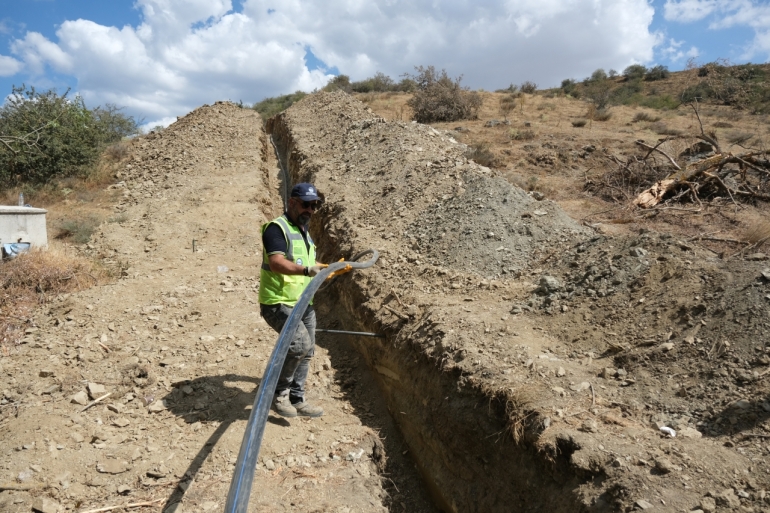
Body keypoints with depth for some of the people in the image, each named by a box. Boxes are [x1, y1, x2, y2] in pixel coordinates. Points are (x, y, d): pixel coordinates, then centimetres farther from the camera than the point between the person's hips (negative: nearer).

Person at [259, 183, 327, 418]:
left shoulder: (303, 231, 18)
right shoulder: (277, 228, -12)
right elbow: (276, 262, -29)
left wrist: (328, 268, 28)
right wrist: (306, 270, -41)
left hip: (304, 303, 10)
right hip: (279, 303, -9)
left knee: (306, 351, 12)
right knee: (300, 344, -23)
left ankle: (296, 400, 27)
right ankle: (278, 394, -2)